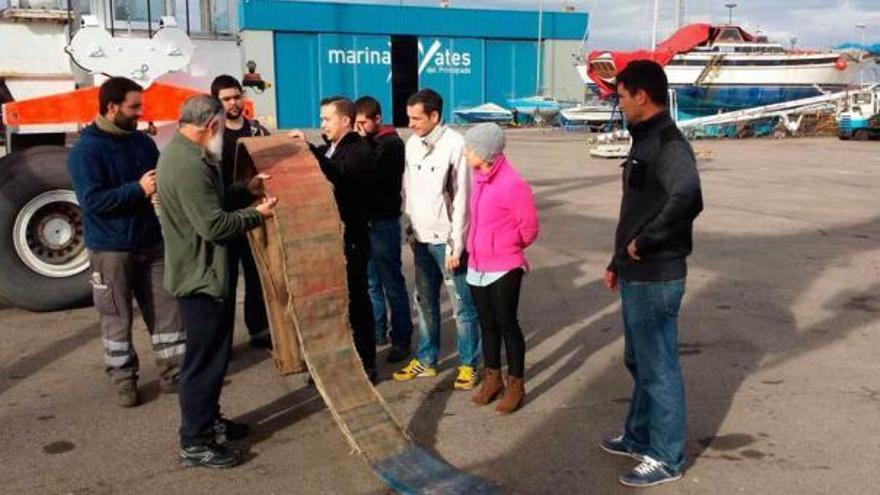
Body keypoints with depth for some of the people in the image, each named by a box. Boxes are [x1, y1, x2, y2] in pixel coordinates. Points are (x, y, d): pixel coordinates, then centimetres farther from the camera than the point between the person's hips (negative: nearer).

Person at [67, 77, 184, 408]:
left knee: (167, 308, 8)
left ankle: (173, 371, 19)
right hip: (111, 249, -6)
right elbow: (92, 200, -21)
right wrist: (138, 189, -23)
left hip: (151, 242, 6)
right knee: (117, 318, 6)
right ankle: (123, 379, 19)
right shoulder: (86, 150, -13)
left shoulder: (142, 141, 7)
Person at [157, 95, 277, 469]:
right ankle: (194, 444, 9)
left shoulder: (184, 153, 9)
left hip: (203, 272, 11)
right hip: (201, 276, -11)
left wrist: (246, 190, 10)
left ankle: (208, 420, 35)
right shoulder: (189, 164, -25)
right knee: (204, 358, -2)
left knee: (213, 352, 21)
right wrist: (257, 215, -13)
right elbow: (213, 225, -26)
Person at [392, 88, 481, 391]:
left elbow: (462, 200, -15)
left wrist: (456, 245, -15)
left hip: (446, 240, -6)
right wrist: (409, 230, 11)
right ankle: (426, 360, 28)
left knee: (461, 306, 3)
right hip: (421, 239, 7)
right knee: (424, 302, 15)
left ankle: (468, 364, 15)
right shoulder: (412, 144, 5)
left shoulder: (455, 145, -15)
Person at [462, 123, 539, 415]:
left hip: (504, 269, -7)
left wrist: (506, 247, 5)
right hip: (477, 267, 7)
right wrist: (480, 246, 12)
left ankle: (515, 384, 18)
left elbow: (529, 227, -10)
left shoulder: (512, 184, -18)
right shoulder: (478, 178, 4)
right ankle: (492, 378, 30)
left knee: (507, 324, 4)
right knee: (487, 324, 15)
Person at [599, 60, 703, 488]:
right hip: (636, 275, 10)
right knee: (638, 360, 20)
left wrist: (645, 243, -26)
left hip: (656, 278, -10)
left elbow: (687, 199, -37)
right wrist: (618, 262, 21)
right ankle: (639, 437, 36)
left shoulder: (668, 145, -19)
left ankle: (666, 457, 17)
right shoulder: (644, 142, 13)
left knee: (658, 366, 2)